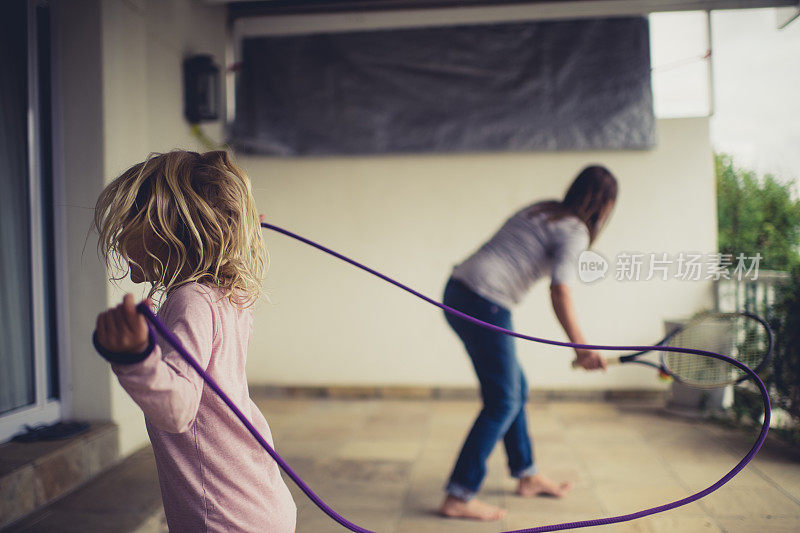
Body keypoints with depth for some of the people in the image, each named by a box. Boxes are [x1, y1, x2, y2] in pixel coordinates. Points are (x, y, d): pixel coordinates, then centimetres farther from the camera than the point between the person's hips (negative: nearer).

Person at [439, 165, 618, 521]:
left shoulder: (540, 210, 19)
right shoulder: (574, 231, -6)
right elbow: (560, 293, -17)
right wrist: (580, 348, -14)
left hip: (457, 292, 9)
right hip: (484, 305, -9)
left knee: (517, 388, 18)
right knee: (503, 402, -1)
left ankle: (527, 477, 31)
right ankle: (458, 498, 3)